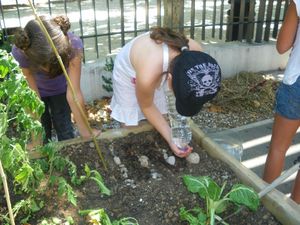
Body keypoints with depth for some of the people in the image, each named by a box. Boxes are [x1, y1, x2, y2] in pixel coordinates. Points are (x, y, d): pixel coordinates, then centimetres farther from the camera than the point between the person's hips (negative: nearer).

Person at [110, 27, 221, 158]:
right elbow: (147, 106, -23)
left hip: (159, 70, 4)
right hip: (128, 73, -4)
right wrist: (170, 140, -21)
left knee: (157, 124, 6)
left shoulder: (195, 52, -33)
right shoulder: (148, 75, -47)